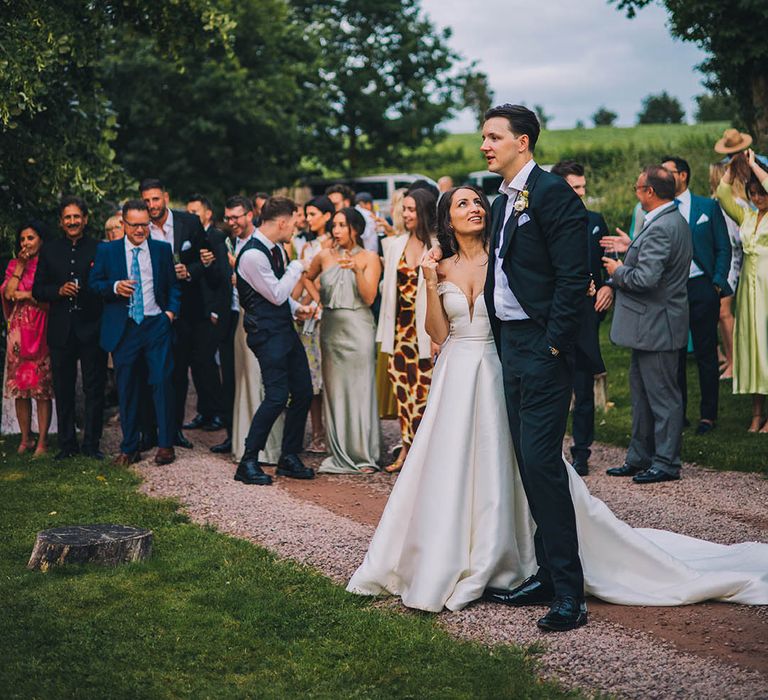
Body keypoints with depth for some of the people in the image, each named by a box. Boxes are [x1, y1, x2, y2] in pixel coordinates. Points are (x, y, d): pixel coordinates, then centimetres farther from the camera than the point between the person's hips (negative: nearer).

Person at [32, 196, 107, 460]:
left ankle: (91, 443, 9)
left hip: (91, 329, -2)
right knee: (63, 390, 8)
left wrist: (87, 290, -16)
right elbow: (37, 290, 7)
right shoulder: (49, 251, 9)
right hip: (61, 331, 2)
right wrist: (59, 290, -10)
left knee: (94, 389, 1)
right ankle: (67, 443, 17)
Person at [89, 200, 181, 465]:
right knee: (126, 388, 6)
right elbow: (94, 284, 5)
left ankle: (165, 444, 3)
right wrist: (115, 286, -14)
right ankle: (129, 448, 15)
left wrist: (171, 311, -2)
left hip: (156, 325, 0)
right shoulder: (107, 251, 4)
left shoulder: (163, 249, 7)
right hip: (123, 329, 1)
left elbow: (174, 284, 12)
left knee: (162, 382, -6)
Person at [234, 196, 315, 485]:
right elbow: (276, 294, -17)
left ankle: (289, 458, 20)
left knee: (303, 392, 9)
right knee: (277, 397, -12)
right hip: (267, 333, -9)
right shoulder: (252, 255, -19)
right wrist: (298, 265, -9)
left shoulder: (276, 249, 11)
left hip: (285, 328, 9)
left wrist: (296, 307, 8)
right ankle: (248, 463, 0)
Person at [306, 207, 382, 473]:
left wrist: (357, 269, -22)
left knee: (359, 389, -2)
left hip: (357, 329, -4)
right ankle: (340, 454, 13)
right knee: (334, 391, 5)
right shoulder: (325, 256, 8)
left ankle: (363, 455, 5)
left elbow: (369, 297, -10)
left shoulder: (369, 257, -1)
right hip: (331, 328, 4)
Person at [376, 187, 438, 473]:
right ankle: (407, 448, 16)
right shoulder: (395, 245, 11)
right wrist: (386, 331, 7)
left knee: (423, 391, -1)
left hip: (427, 330, -5)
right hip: (401, 326, 5)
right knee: (402, 388, 8)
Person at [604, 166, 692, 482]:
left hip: (656, 326, -11)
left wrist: (618, 272, -12)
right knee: (642, 394, 17)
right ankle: (640, 458, 26)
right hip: (653, 325, 11)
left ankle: (666, 463, 7)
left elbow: (646, 278, -29)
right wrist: (630, 251, 15)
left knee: (663, 396, -1)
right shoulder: (677, 221, 12)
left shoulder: (659, 229, -22)